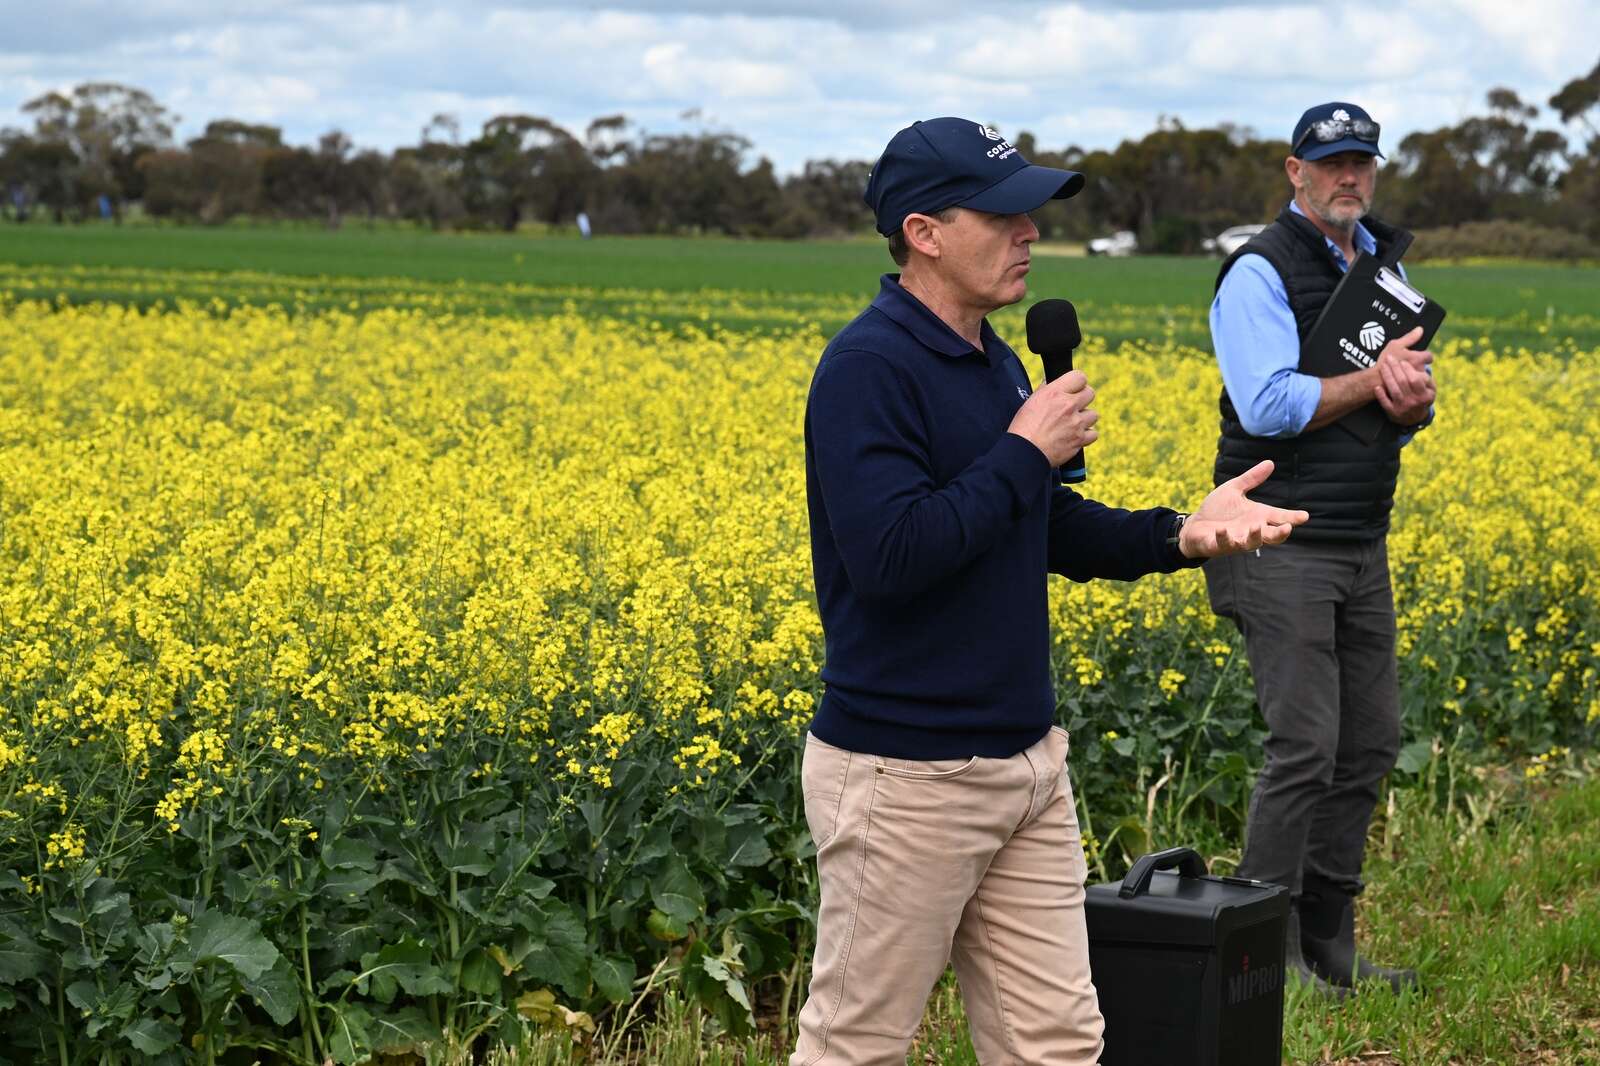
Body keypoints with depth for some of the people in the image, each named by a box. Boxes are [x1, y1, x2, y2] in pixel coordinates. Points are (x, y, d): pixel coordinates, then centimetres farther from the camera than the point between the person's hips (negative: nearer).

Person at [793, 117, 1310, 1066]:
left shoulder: (995, 363, 11)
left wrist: (1179, 533, 3)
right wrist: (1024, 450, -19)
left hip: (1026, 763, 9)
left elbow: (1047, 532, 20)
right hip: (905, 777, -9)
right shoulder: (867, 369, -17)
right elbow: (889, 556, -28)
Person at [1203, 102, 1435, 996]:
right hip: (1283, 544, -8)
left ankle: (1329, 943, 20)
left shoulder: (1383, 268, 15)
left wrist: (1416, 400, -8)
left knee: (1371, 744, 10)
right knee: (1306, 744, -10)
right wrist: (1373, 379, -16)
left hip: (1361, 545, 8)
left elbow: (1410, 410, 15)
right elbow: (1268, 405, -20)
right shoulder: (1260, 273, -10)